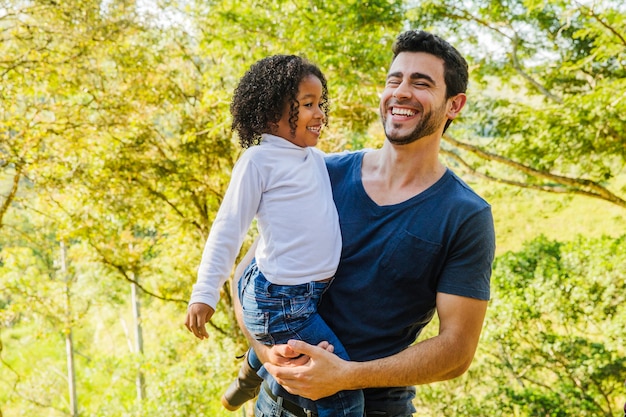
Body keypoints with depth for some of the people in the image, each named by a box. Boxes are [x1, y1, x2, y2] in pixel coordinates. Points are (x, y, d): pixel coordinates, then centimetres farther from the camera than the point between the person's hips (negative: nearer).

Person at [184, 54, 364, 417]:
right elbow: (229, 228, -11)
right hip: (281, 301, -8)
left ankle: (251, 374, 55)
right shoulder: (259, 160, -11)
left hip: (317, 291, 8)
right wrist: (205, 294, -13)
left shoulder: (317, 159, 9)